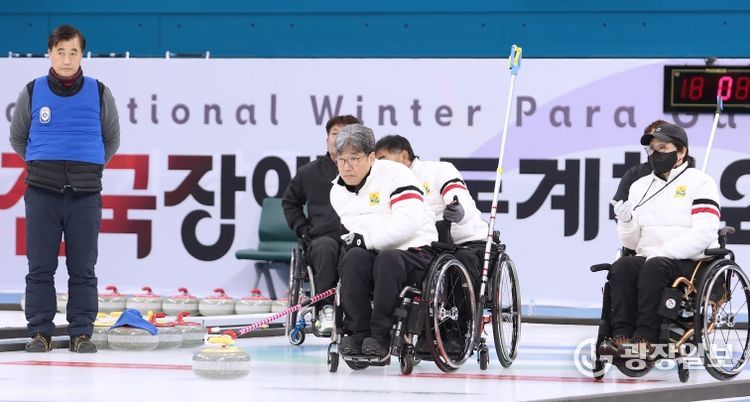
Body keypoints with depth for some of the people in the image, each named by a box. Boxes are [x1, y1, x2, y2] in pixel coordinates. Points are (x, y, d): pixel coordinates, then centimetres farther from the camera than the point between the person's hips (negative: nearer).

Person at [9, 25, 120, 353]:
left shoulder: (99, 94, 2)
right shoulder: (32, 93, 2)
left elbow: (111, 141, 15)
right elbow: (17, 138, 16)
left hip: (85, 194, 0)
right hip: (42, 194, 0)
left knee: (83, 270, 2)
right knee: (40, 269, 1)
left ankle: (81, 333, 7)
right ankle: (39, 332, 6)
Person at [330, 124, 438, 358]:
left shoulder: (395, 174, -9)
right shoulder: (338, 192, 13)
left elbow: (410, 220, -21)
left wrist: (366, 239, -21)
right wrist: (353, 242, 3)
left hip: (414, 252, -5)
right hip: (372, 255, 5)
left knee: (387, 260, -38)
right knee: (353, 259, -29)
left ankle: (380, 336, -32)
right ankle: (357, 333, -27)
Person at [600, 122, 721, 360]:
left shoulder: (699, 183, 1)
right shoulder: (640, 187, 18)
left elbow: (704, 233, -11)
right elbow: (631, 242, 15)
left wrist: (663, 252, -19)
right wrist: (626, 221, -8)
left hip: (692, 263, -5)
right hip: (647, 258, 5)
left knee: (655, 267, -35)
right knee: (621, 268, -27)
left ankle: (645, 339, -38)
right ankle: (621, 337, -36)